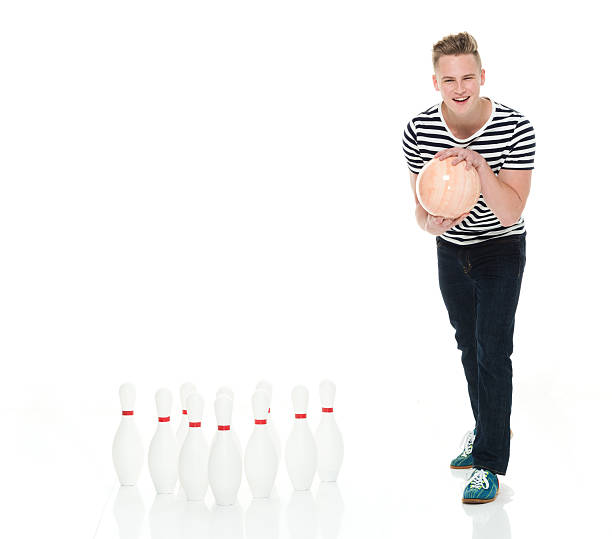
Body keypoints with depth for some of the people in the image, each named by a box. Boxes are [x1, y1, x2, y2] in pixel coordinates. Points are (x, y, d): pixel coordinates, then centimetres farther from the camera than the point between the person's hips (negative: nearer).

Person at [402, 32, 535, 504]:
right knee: (468, 344, 17)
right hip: (451, 250, 4)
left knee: (493, 349, -11)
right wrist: (431, 223, -31)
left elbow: (511, 212, -27)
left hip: (501, 249, -4)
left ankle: (489, 464, -4)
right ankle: (489, 429, 39)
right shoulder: (419, 131, -16)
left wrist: (481, 164, -41)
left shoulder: (515, 128, -25)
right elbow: (421, 207, -7)